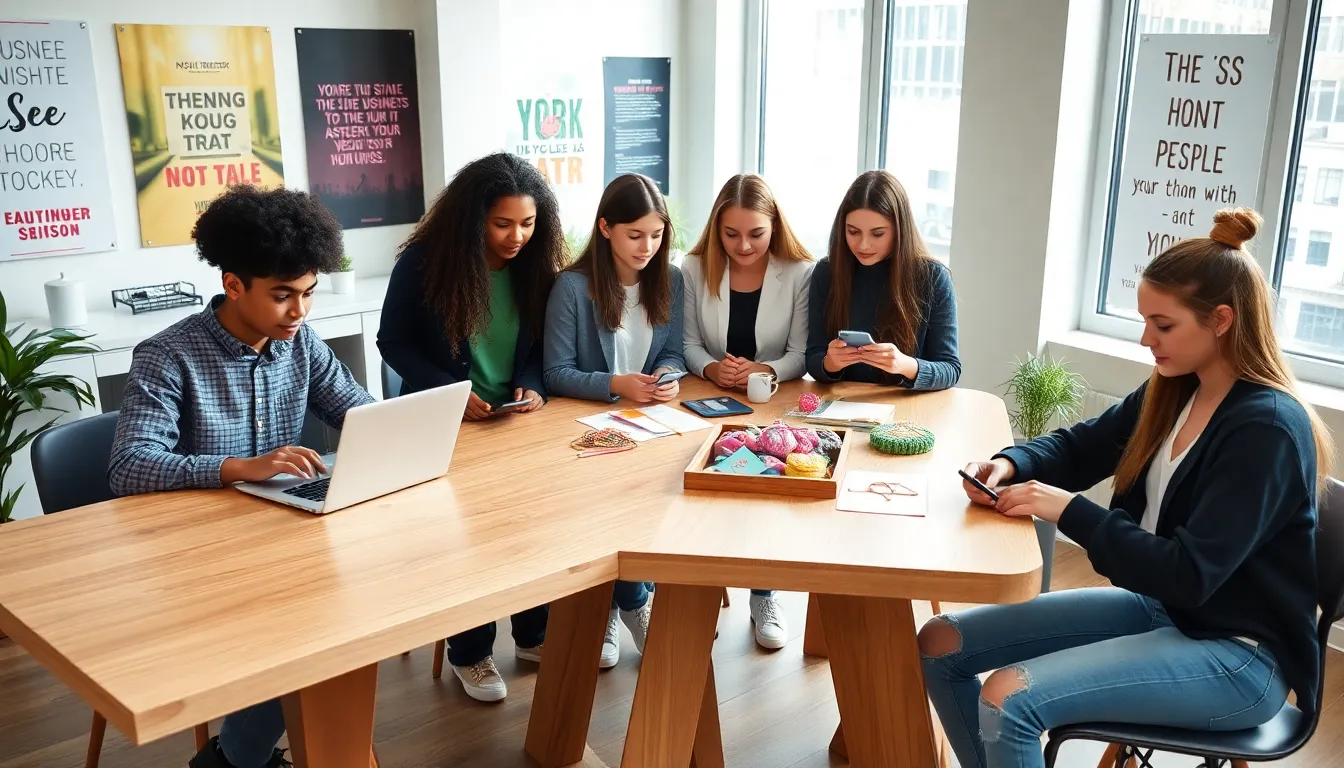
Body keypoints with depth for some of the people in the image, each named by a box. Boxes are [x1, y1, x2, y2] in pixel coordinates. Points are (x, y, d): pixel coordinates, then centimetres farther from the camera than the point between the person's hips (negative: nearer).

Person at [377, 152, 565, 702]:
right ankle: (469, 652, 1)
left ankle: (534, 633, 6)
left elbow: (537, 345, 7)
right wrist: (448, 392, -18)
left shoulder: (534, 264, -1)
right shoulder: (424, 262, -11)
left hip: (515, 420, 3)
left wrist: (532, 387, -14)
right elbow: (394, 342, -6)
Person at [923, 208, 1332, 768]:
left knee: (1009, 698, -28)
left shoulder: (1266, 430, -21)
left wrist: (1069, 510, -23)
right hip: (1159, 608, 8)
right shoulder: (1173, 392, 3)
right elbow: (1078, 447, 14)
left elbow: (1189, 576, -26)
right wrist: (1011, 465, -7)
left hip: (1236, 656, -8)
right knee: (940, 646, -1)